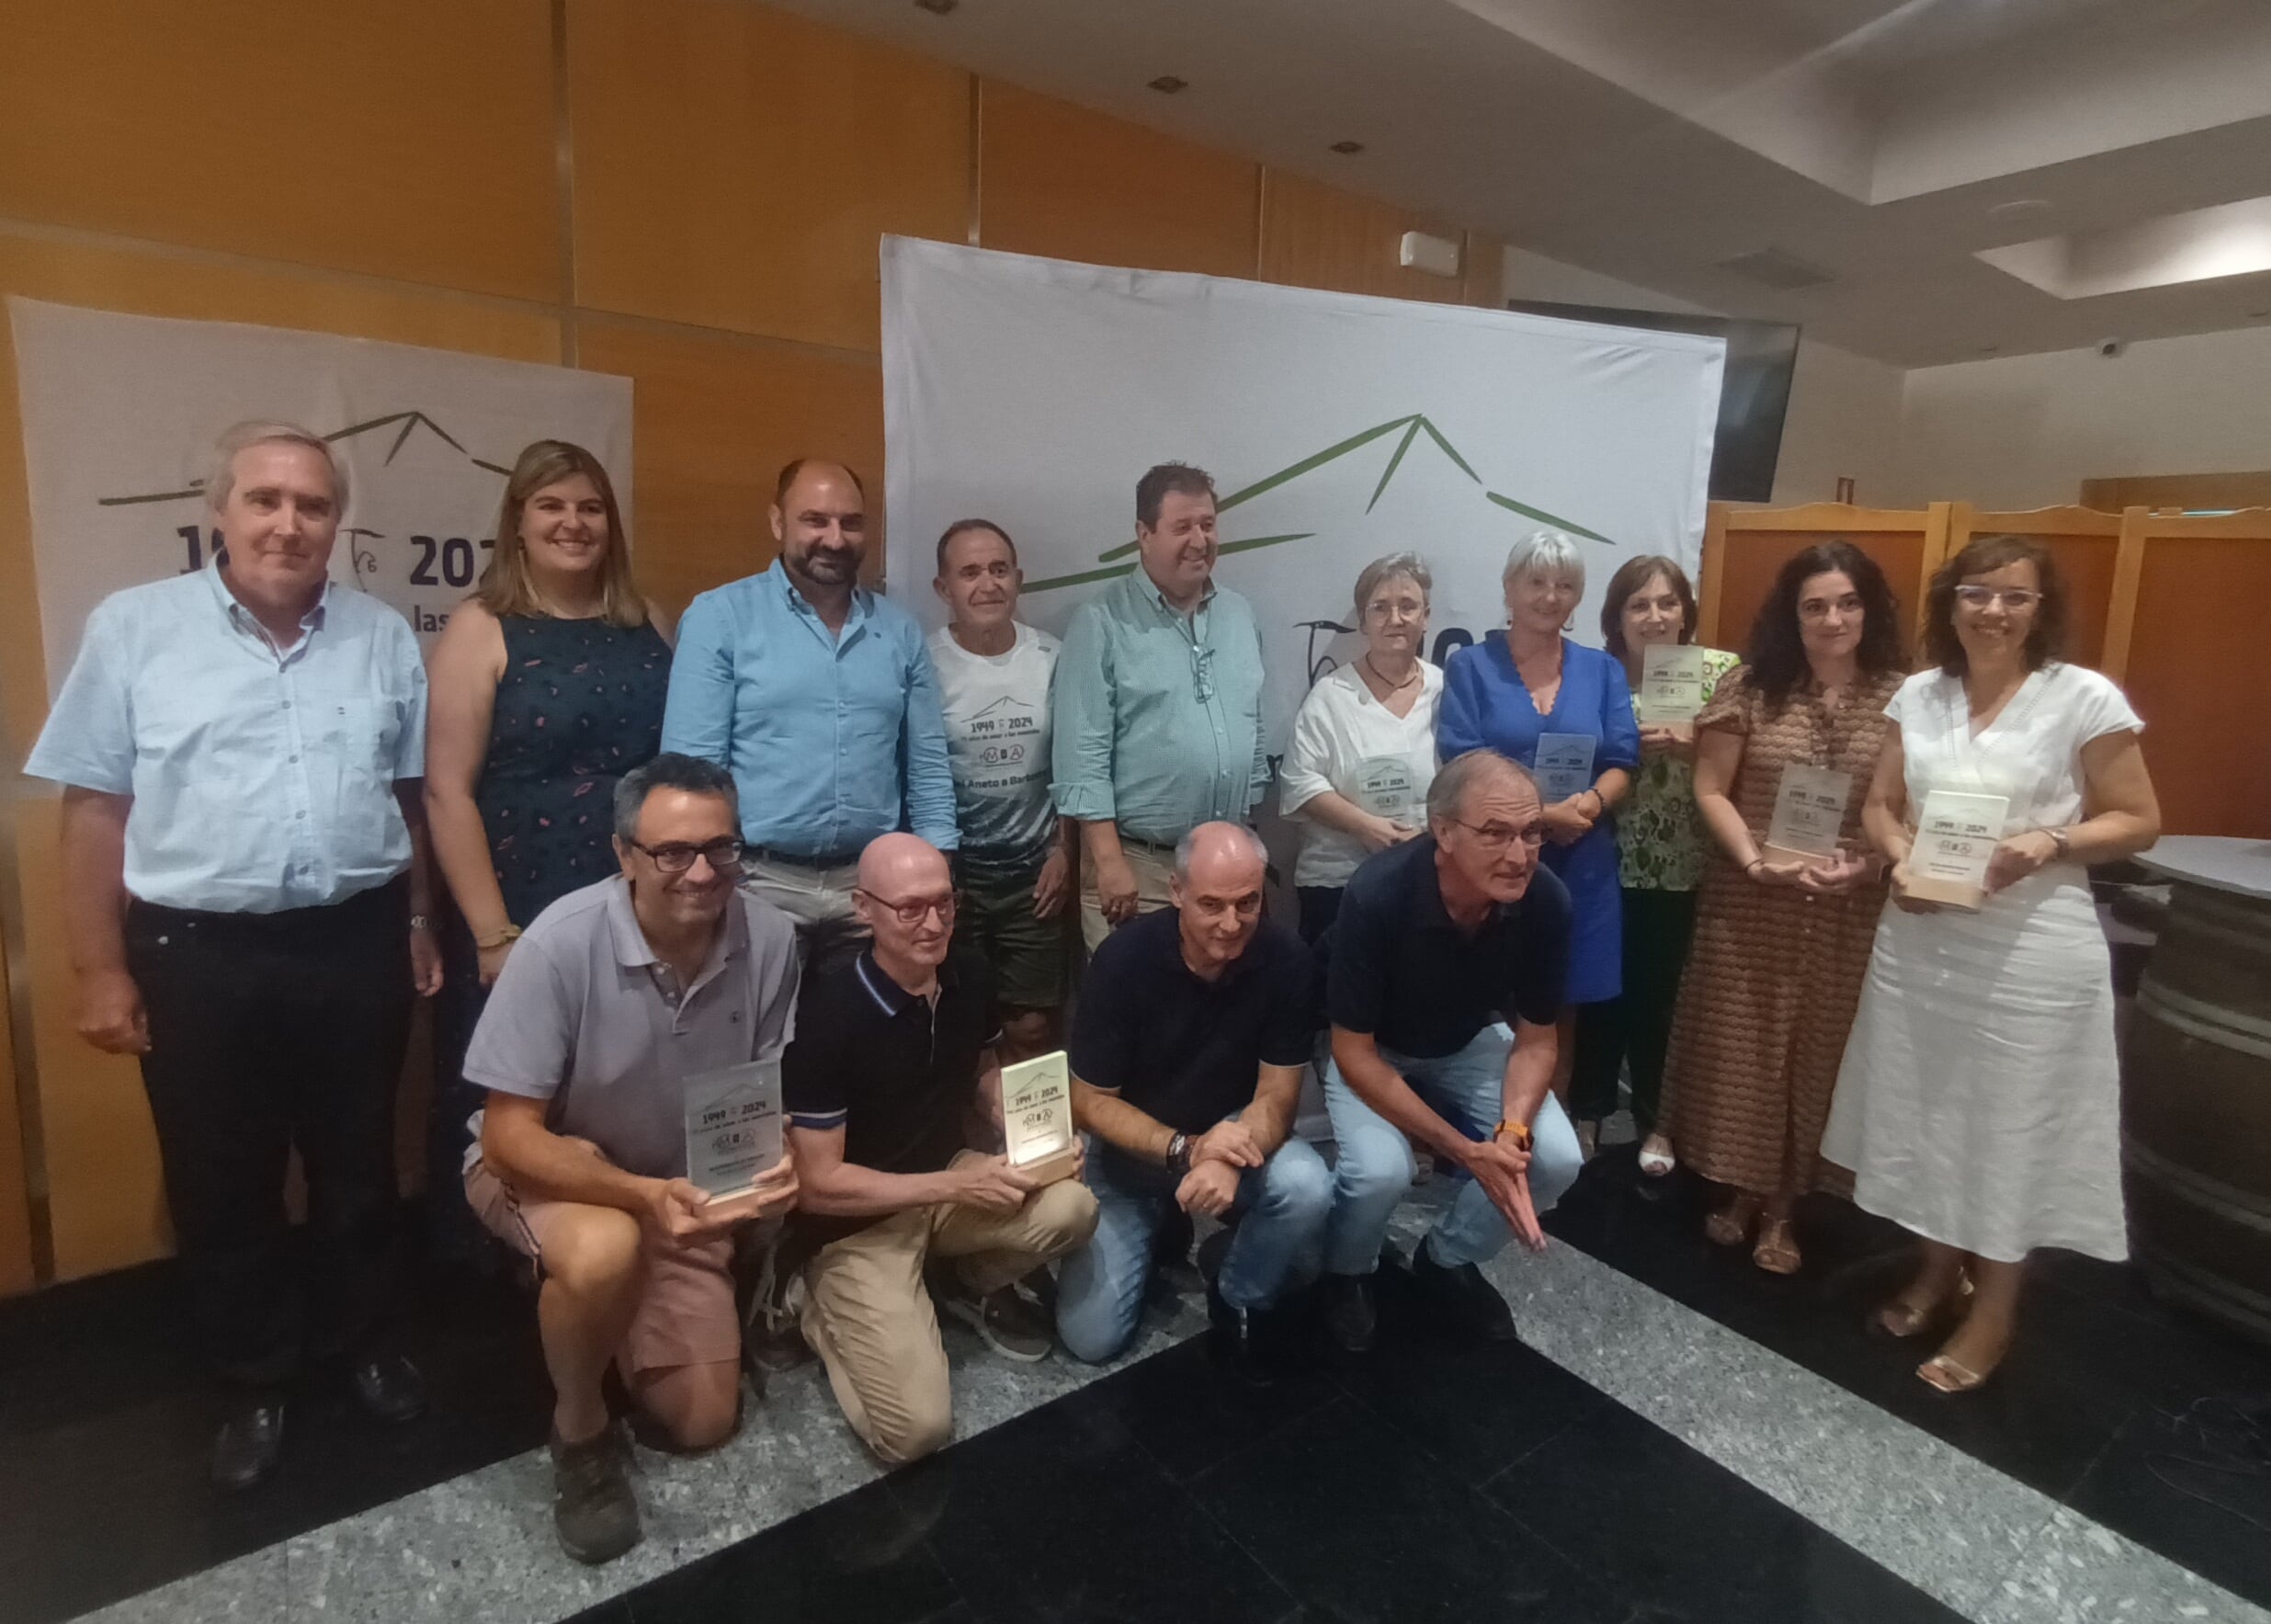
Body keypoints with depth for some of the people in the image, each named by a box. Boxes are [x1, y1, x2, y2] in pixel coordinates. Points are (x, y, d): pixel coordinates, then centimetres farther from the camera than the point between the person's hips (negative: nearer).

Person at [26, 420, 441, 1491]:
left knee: (358, 1167, 16)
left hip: (356, 946, 2)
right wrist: (100, 969, -4)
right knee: (221, 1186, 13)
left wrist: (420, 920, 9)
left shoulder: (385, 638, 3)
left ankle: (358, 1339, 38)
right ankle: (255, 1380, 34)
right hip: (198, 955, -1)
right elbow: (94, 809, -3)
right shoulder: (133, 629, -3)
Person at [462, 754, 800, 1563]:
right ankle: (580, 1433, -6)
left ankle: (618, 1313, 35)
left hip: (680, 1188, 4)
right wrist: (641, 1195, -40)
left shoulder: (769, 938, -20)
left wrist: (774, 1165, -28)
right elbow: (510, 1137, -25)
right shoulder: (560, 944, -30)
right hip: (543, 1165, -3)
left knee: (702, 1423, 6)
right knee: (605, 1250, -39)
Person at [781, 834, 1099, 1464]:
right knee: (917, 1428, -19)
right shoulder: (828, 1014, -26)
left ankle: (973, 1284, 9)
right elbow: (818, 1184, -21)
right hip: (853, 1222, -5)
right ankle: (820, 1307, 10)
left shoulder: (968, 975, -7)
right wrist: (960, 1186, -24)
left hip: (947, 1179, 6)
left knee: (1071, 1207, -23)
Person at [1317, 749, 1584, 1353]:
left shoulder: (1546, 900, -24)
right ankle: (1347, 1274, 7)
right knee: (1381, 1170, -29)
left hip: (1470, 1044, 4)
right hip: (1372, 1050, -4)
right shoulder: (1376, 896, -36)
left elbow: (1535, 1039, -9)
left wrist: (1513, 1132, -28)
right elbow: (1354, 1052, -26)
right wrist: (1466, 1152, -30)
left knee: (1557, 1160, -16)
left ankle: (1447, 1260, 14)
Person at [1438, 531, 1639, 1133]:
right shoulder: (1469, 666, 0)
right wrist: (1540, 811, -19)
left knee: (1563, 1005, 11)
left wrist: (1589, 803, -18)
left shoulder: (1602, 671, 11)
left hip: (1580, 863, 3)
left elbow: (1621, 764, 4)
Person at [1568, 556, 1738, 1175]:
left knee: (1660, 992, 10)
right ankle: (1587, 1112, 28)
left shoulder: (1722, 671, -3)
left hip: (1681, 865, 0)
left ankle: (1653, 1120, 29)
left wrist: (1691, 747, -20)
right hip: (1607, 862, 0)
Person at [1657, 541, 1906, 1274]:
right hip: (1750, 905, 0)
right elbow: (1710, 790, -2)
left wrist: (1868, 863, -17)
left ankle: (1782, 1206, 25)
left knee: (1815, 1051, 8)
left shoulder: (1901, 697, -1)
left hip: (1848, 915, 0)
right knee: (1738, 1047, 7)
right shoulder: (1750, 686, -2)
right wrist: (1754, 859, -15)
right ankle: (1741, 1187, 27)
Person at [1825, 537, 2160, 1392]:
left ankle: (1993, 1310, 26)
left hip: (2032, 951, -4)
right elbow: (1881, 804, 10)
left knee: (2011, 1127, 7)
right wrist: (1901, 862, -10)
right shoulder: (1917, 694, 4)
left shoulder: (2086, 698, -7)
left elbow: (2139, 822, -3)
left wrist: (2049, 845, -20)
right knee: (1928, 1113, 15)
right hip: (1920, 939, 4)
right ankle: (1939, 1270, 36)